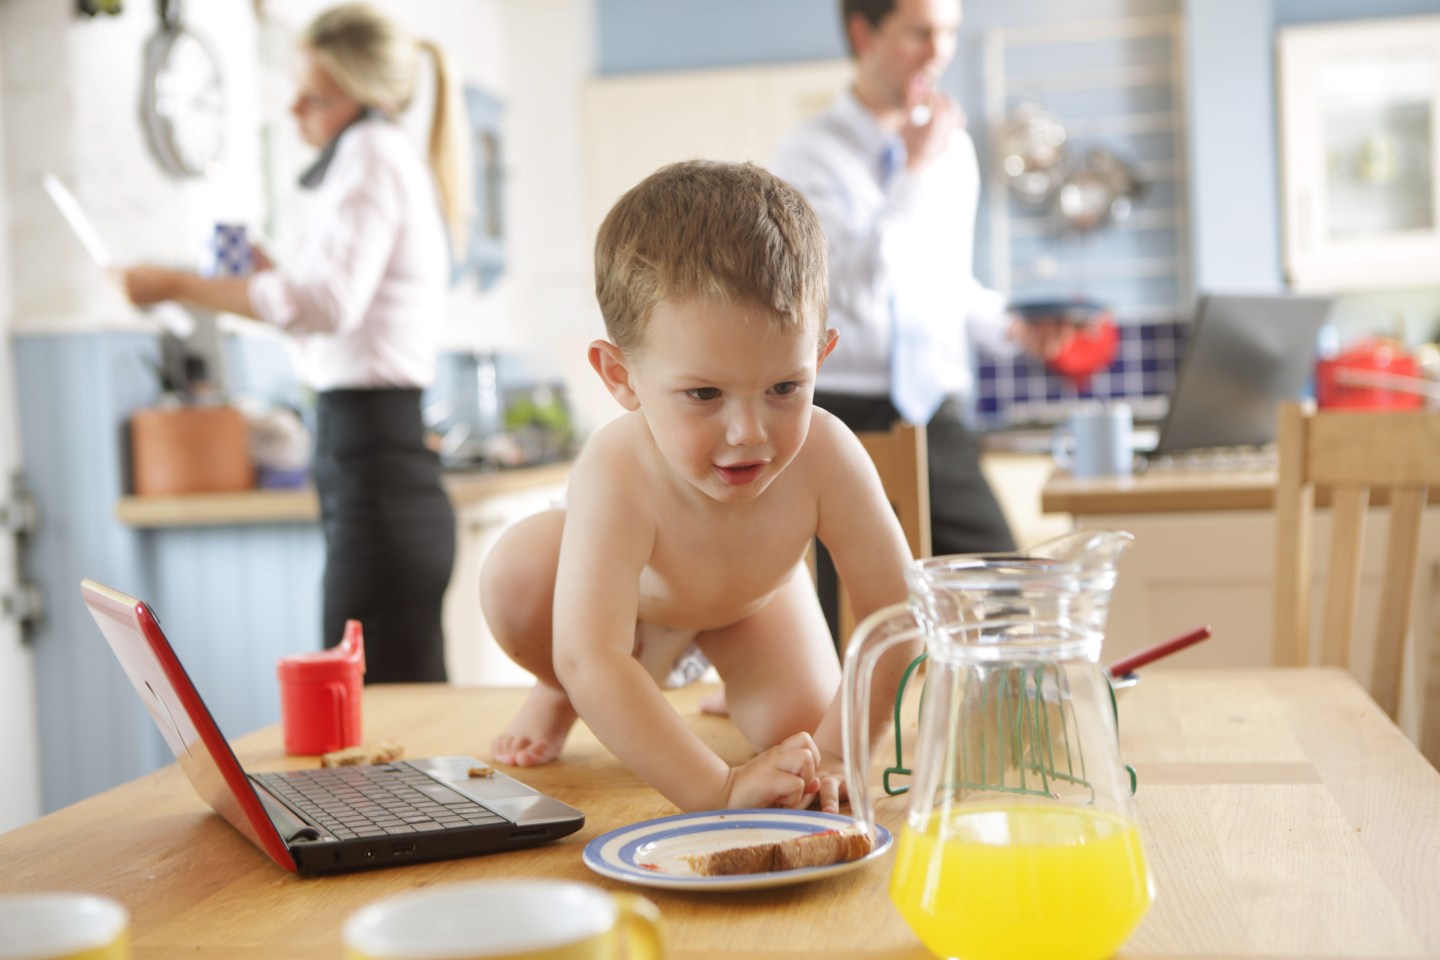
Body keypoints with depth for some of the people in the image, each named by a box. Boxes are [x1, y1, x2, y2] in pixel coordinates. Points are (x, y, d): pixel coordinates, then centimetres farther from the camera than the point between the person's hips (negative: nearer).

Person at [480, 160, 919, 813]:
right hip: (631, 589, -2)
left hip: (751, 596, 3)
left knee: (799, 725, -13)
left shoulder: (825, 455, -41)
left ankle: (736, 688, 26)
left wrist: (831, 753, -38)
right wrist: (718, 789, -61)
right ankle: (558, 697, 6)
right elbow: (590, 662, -56)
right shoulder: (618, 473, -48)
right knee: (515, 581, -31)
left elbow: (895, 614, -33)